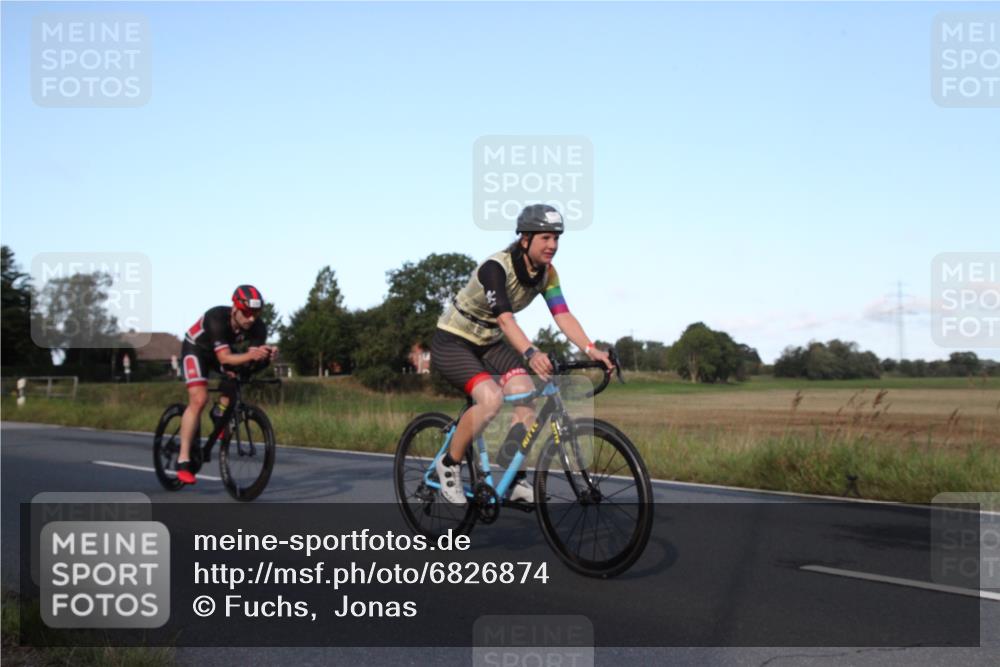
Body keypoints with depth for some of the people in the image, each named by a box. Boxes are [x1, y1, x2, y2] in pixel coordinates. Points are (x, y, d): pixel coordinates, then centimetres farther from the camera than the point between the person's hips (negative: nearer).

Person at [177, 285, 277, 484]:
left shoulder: (258, 327, -26)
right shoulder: (216, 318, -38)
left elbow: (253, 362, -29)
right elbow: (224, 358, -44)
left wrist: (265, 357, -51)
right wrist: (250, 356, -61)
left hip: (223, 350, 5)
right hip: (196, 349, -5)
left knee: (240, 374, -24)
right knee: (199, 400, -21)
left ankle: (220, 413, 2)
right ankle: (183, 460, -17)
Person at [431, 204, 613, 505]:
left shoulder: (546, 273, -7)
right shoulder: (496, 267, -28)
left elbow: (563, 315, -17)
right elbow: (505, 319, -41)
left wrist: (591, 350, -33)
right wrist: (530, 354, -58)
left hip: (490, 343, 7)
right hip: (453, 342, -7)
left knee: (526, 393, -16)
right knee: (491, 398, -29)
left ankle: (516, 480, -4)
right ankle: (449, 463, -7)